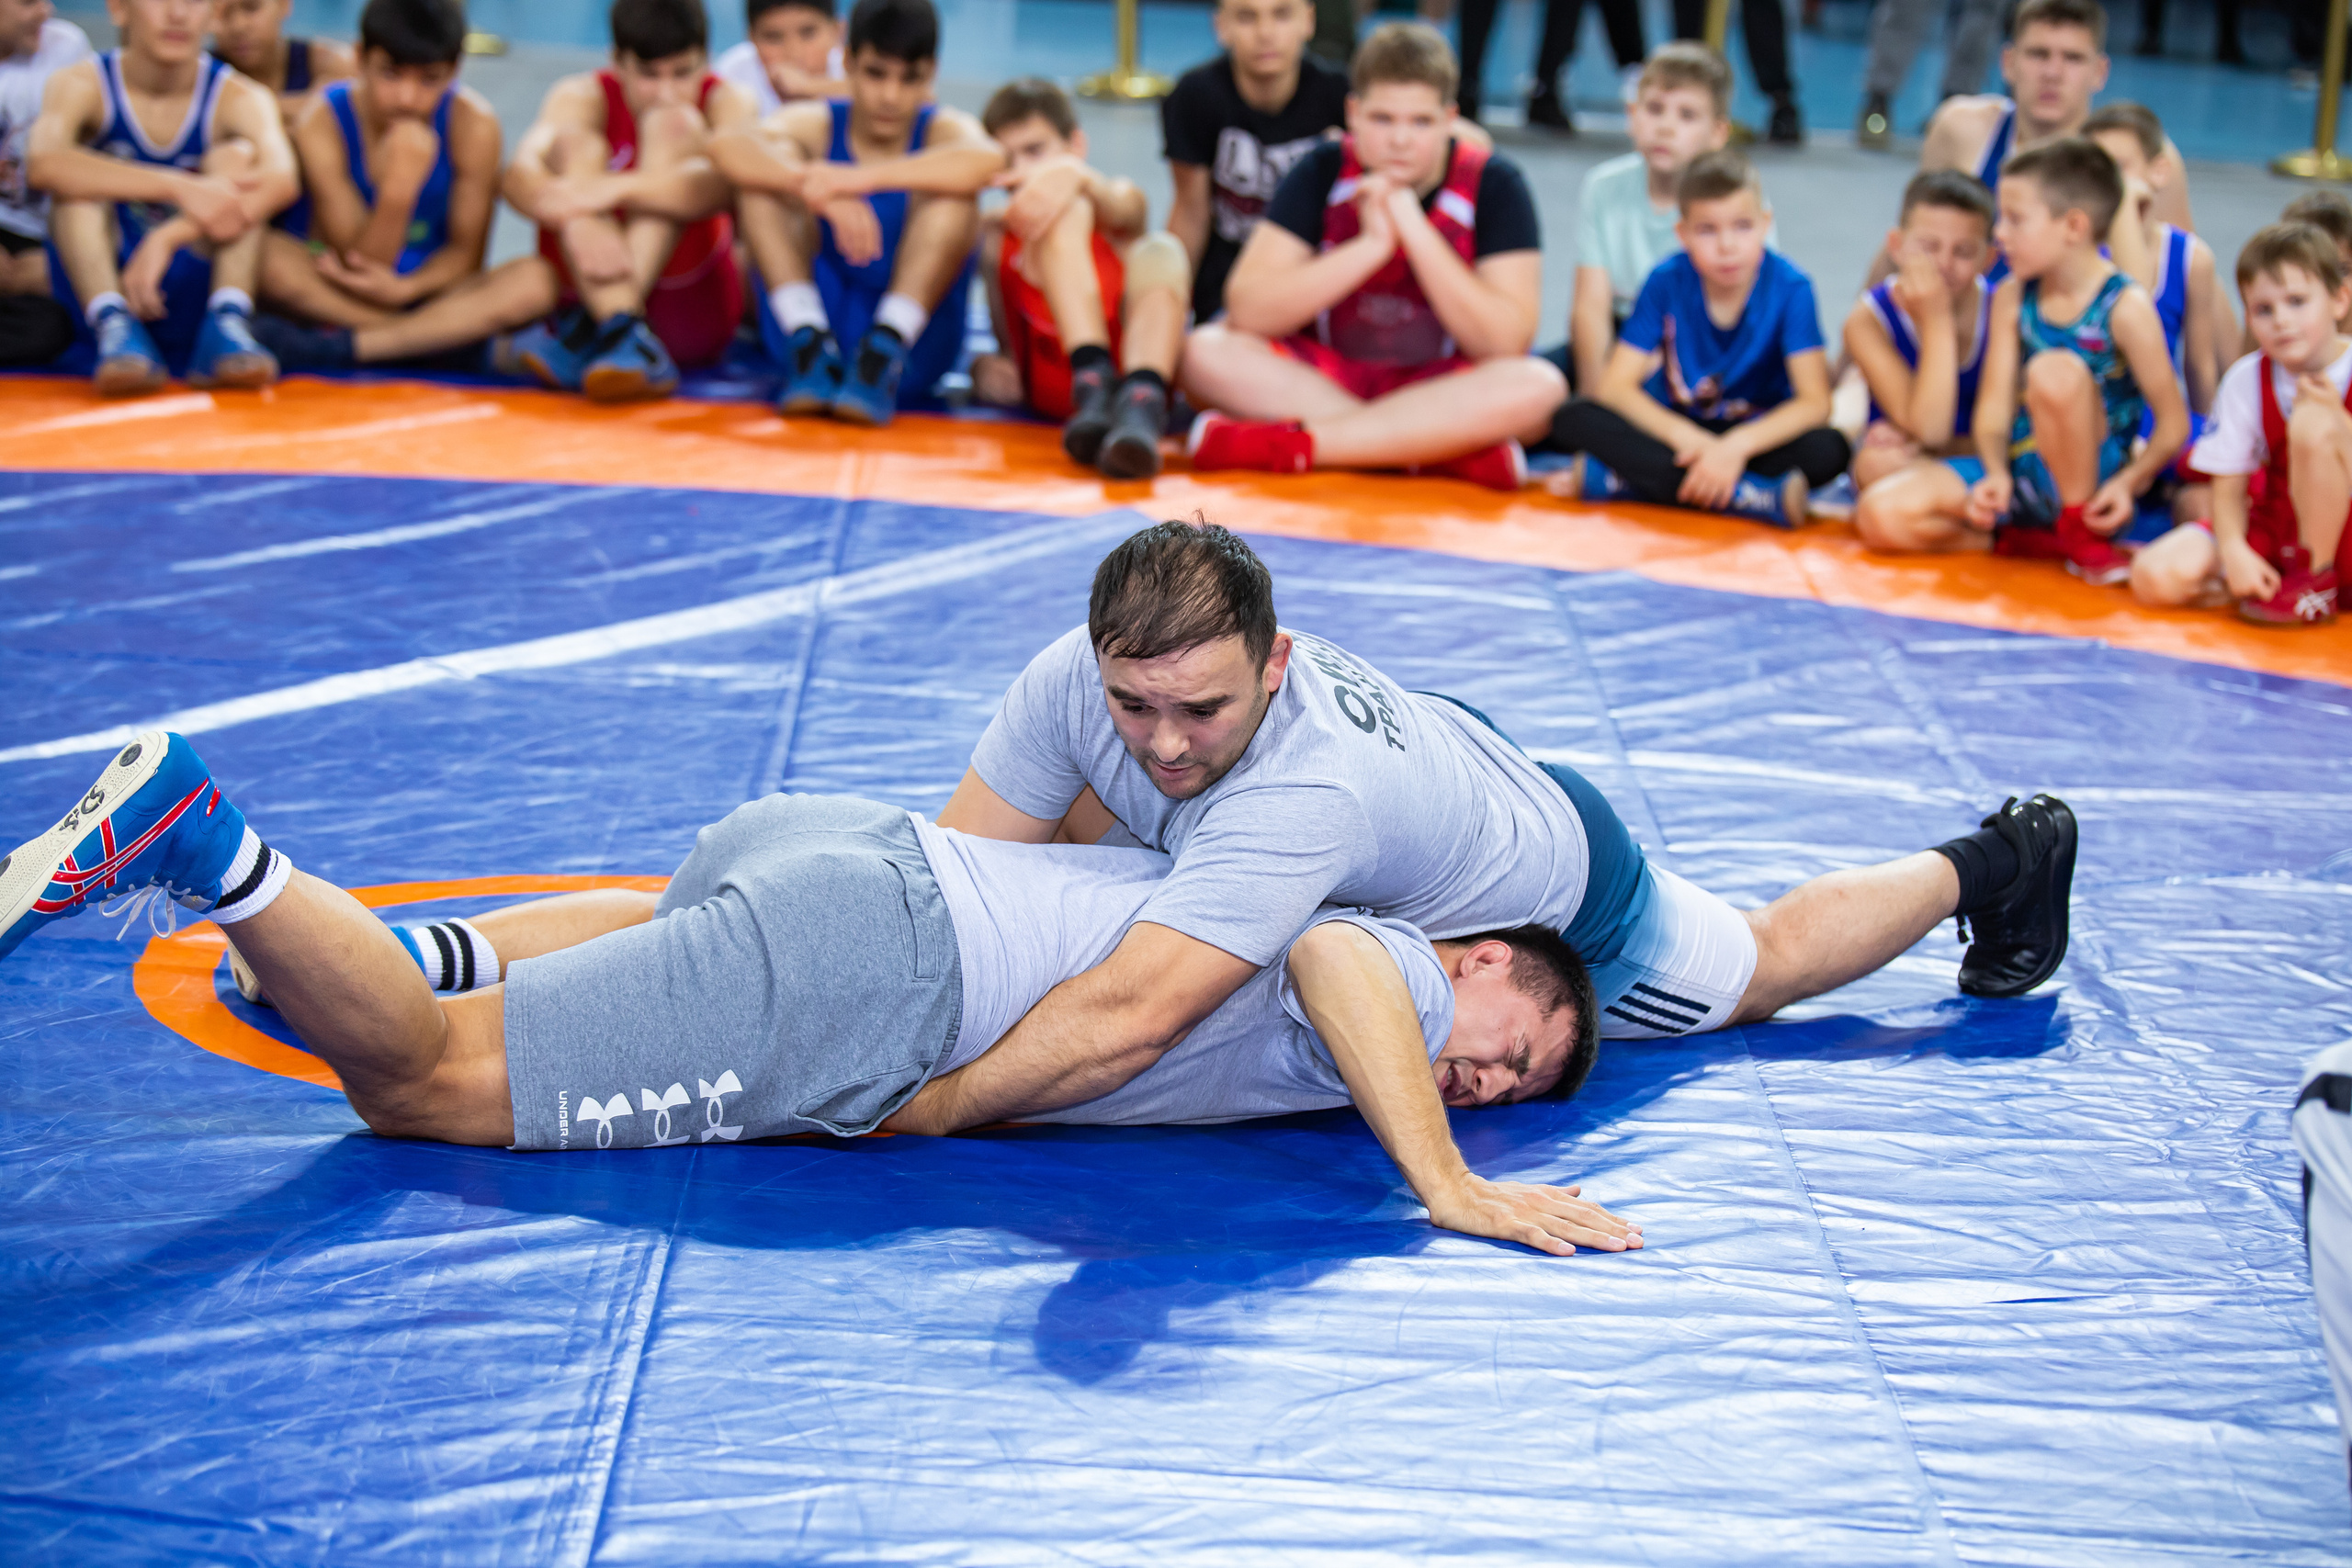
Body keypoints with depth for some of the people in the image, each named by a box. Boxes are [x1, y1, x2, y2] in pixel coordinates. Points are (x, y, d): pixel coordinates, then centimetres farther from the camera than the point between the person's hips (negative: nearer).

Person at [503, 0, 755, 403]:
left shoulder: (724, 102, -3)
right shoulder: (583, 97, -2)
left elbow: (725, 185, -27)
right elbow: (521, 175, -23)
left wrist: (616, 188, -40)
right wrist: (578, 225, -44)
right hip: (578, 290, 1)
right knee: (574, 143, -18)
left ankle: (585, 331, -34)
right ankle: (622, 332, -38)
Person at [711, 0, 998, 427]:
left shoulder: (943, 130, 1)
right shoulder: (815, 125, 4)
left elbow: (987, 160, -28)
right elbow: (731, 147, -21)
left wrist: (864, 177, -39)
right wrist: (818, 189, -40)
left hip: (915, 347, -1)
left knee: (952, 190, -21)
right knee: (771, 167, -13)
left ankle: (885, 352, -31)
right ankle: (810, 342, -26)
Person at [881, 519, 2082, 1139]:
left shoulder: (1308, 791, -52)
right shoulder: (1075, 679, -33)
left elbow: (1126, 1020, -60)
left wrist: (924, 1109, -58)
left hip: (1559, 893, -6)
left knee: (1762, 968, 21)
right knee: (1071, 831, 13)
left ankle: (1989, 864, 47)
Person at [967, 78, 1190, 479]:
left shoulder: (1115, 202, 11)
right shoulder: (997, 237, 17)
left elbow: (1124, 208, -16)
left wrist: (1075, 175, -39)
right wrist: (985, 367, -6)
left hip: (1139, 361, -1)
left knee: (1159, 252, -26)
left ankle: (1141, 402, -50)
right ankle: (1096, 388, -39)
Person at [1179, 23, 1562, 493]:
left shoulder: (1494, 185, -8)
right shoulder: (1322, 172, -4)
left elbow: (1505, 343, -17)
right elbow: (1246, 309, -15)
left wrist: (1417, 233, -24)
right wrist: (1370, 246, -24)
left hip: (1440, 391, -2)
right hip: (1323, 375, 2)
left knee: (1538, 386, -33)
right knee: (1207, 354, -25)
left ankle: (1281, 444, -32)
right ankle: (1454, 450, -30)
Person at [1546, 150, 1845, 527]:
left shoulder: (1789, 287, -13)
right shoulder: (1667, 282, -9)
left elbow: (1814, 402, -19)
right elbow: (1615, 386, -14)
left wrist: (1737, 445, -36)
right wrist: (1687, 437, -31)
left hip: (1757, 435, -1)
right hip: (1678, 432, 1)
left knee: (1829, 451, -33)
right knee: (1574, 420, -24)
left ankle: (1617, 481, -31)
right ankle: (1759, 498, -34)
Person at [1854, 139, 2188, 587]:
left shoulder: (2125, 307, -12)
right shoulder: (2012, 298, 5)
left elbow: (2173, 424, -11)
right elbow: (1994, 410, -1)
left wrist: (2128, 484, -25)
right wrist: (1997, 476, -19)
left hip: (2091, 480, -5)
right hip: (2020, 472, 5)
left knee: (2055, 371, -35)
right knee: (1882, 516, -14)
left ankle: (2083, 537, -17)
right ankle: (2032, 542, -6)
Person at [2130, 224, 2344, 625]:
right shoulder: (2246, 380, -3)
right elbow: (2229, 490, -3)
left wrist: (2339, 422, -28)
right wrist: (2234, 550, -23)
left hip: (2339, 537, -3)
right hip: (2272, 529, 3)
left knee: (2313, 421, -29)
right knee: (2155, 576, -20)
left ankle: (2315, 578, -16)